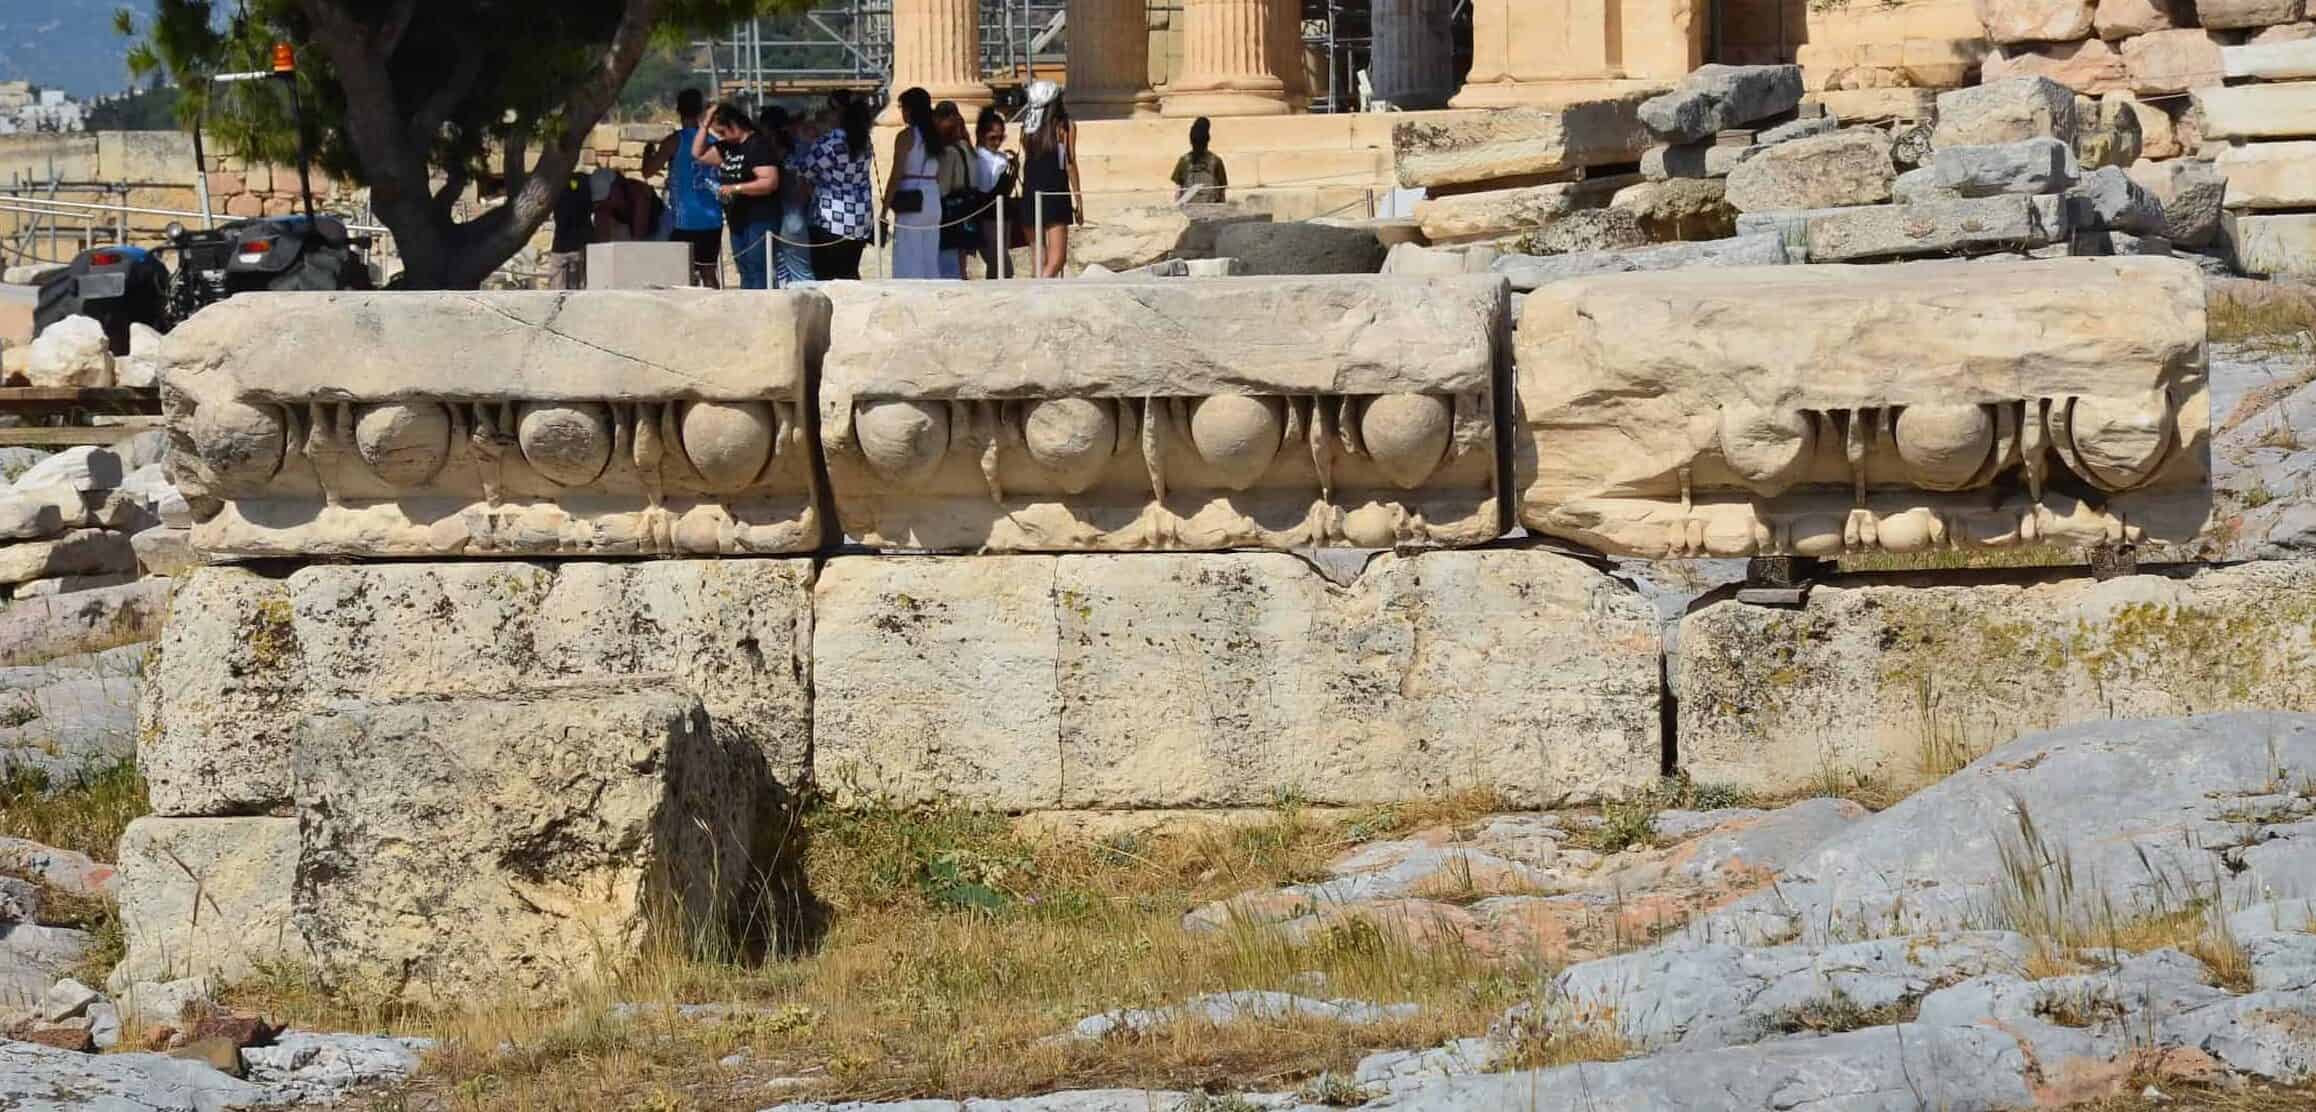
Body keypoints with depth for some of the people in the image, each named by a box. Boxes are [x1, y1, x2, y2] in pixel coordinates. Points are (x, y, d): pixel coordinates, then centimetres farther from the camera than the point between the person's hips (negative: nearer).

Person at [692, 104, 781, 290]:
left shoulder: (757, 145, -13)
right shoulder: (728, 147, 14)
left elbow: (770, 182, -22)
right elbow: (698, 154, 22)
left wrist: (736, 188, -23)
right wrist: (706, 125, 10)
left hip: (759, 220, -9)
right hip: (738, 221, 9)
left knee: (758, 275, -13)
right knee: (746, 275, 9)